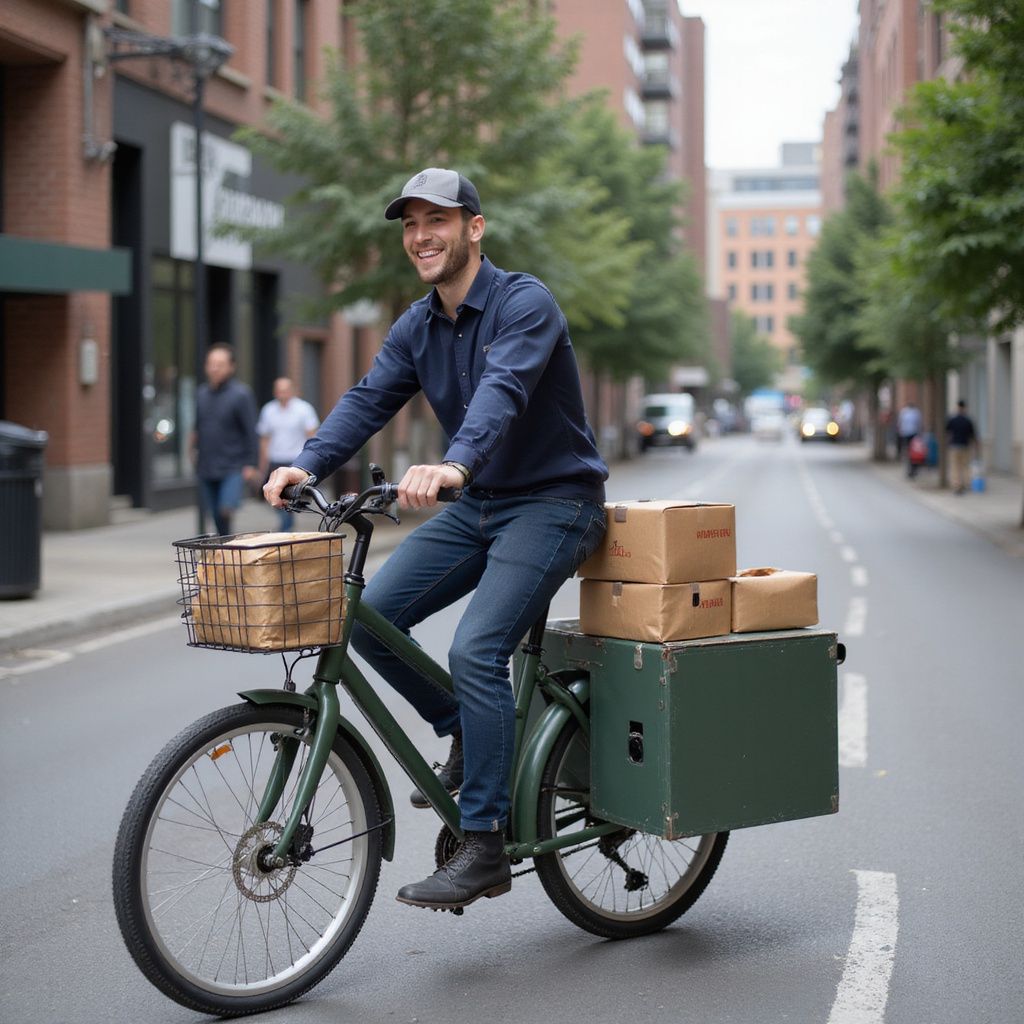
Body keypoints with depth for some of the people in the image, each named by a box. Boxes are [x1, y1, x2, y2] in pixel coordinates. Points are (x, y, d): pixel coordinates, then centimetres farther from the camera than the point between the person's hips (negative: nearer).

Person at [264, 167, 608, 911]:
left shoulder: (524, 304, -15)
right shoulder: (416, 328, 8)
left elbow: (504, 391, -33)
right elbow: (369, 400, -3)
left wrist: (455, 463, -51)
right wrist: (309, 464, -21)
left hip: (552, 502, -7)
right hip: (476, 508, 8)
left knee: (476, 649, -23)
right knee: (372, 618, -7)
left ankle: (485, 850, -15)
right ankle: (466, 735, 15)